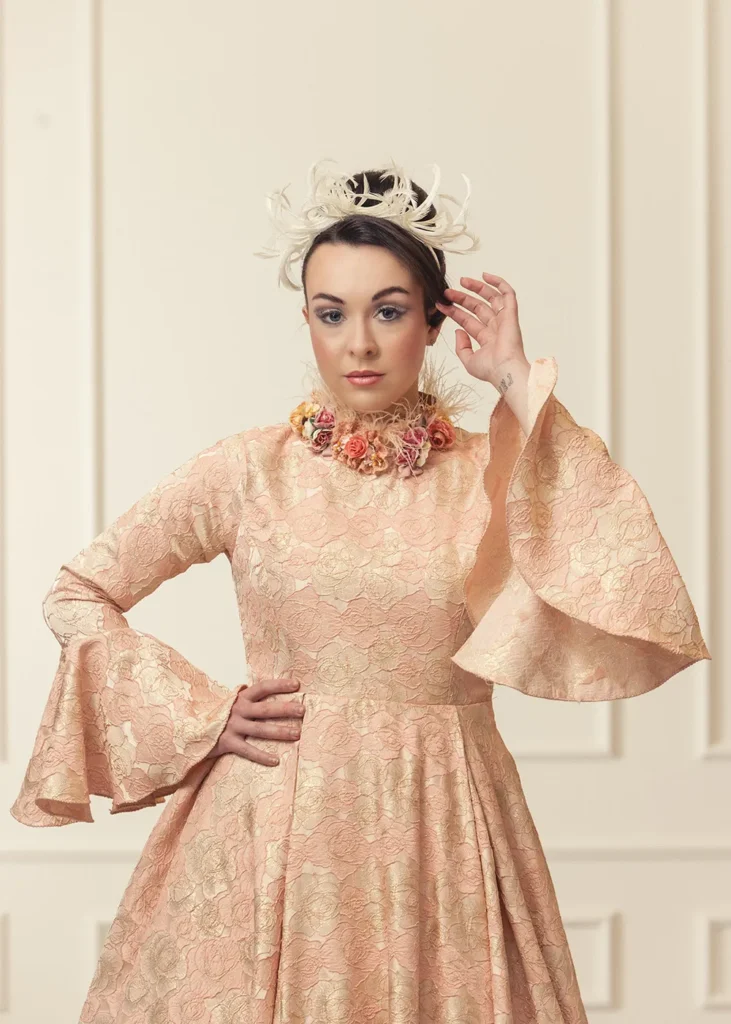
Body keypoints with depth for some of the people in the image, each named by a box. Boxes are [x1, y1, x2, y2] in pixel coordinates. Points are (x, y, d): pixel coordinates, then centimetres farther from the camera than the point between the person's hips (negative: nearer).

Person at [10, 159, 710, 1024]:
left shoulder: (490, 473, 0)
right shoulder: (250, 471, -1)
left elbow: (626, 578, -19)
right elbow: (76, 596, 6)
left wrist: (519, 387, -15)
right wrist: (200, 717, -4)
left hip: (441, 829, 1)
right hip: (274, 822, 0)